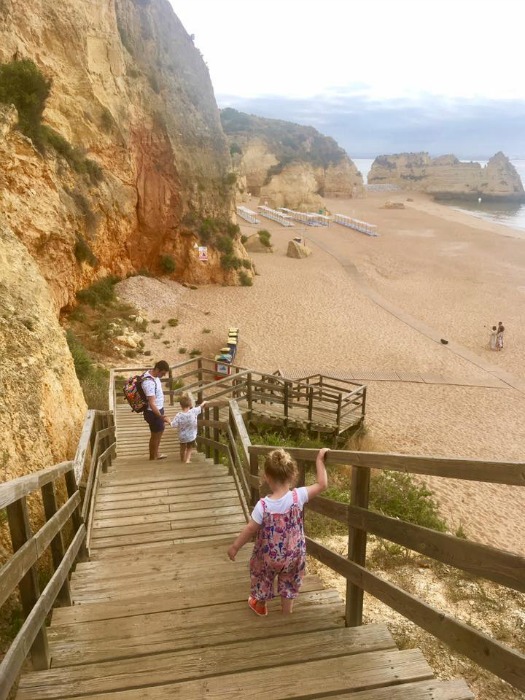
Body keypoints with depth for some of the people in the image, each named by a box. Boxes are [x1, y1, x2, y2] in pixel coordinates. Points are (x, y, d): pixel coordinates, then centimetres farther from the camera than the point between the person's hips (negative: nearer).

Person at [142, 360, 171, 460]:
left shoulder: (153, 374, -2)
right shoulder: (149, 382, -33)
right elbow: (151, 403, -35)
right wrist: (160, 416, -40)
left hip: (158, 409, 10)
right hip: (153, 412, -10)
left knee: (160, 431, 25)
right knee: (155, 435, 7)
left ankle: (157, 454, 43)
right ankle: (152, 458, 26)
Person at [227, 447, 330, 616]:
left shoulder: (263, 505, -28)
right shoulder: (298, 497, -25)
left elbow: (250, 529, -18)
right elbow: (322, 484, -15)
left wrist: (235, 547, -4)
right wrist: (319, 459, -9)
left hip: (268, 557, -1)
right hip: (293, 555, 1)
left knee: (262, 576, 29)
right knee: (289, 583, 27)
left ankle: (260, 605, 53)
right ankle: (286, 613, 43)